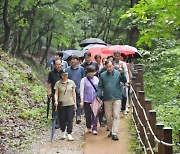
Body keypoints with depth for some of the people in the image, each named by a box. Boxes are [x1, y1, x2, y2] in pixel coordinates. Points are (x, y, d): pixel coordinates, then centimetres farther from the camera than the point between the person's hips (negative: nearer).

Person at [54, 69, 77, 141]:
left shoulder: (71, 82, 5)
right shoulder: (58, 83, 0)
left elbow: (73, 93, 9)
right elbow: (56, 93, -1)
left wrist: (75, 103, 8)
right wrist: (56, 101, -18)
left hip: (70, 103, 1)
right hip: (62, 104, -1)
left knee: (70, 119, -4)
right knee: (63, 119, 6)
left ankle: (69, 134, -1)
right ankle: (63, 132, 26)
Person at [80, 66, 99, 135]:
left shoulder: (96, 79, 4)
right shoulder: (83, 80, -3)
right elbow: (82, 91, -2)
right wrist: (81, 101, -5)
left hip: (95, 100, 1)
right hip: (87, 100, -1)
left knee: (95, 115, -4)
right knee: (88, 115, 9)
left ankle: (94, 129, -2)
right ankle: (89, 128, 26)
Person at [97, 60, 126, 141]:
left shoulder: (118, 73, 0)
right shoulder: (102, 75, 5)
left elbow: (124, 81, -11)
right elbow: (100, 86, 7)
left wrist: (122, 73, -26)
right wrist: (98, 95, -5)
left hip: (117, 98, -2)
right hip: (107, 99, 3)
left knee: (116, 116, -5)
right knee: (108, 116, 10)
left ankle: (115, 133, -5)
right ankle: (111, 130, 27)